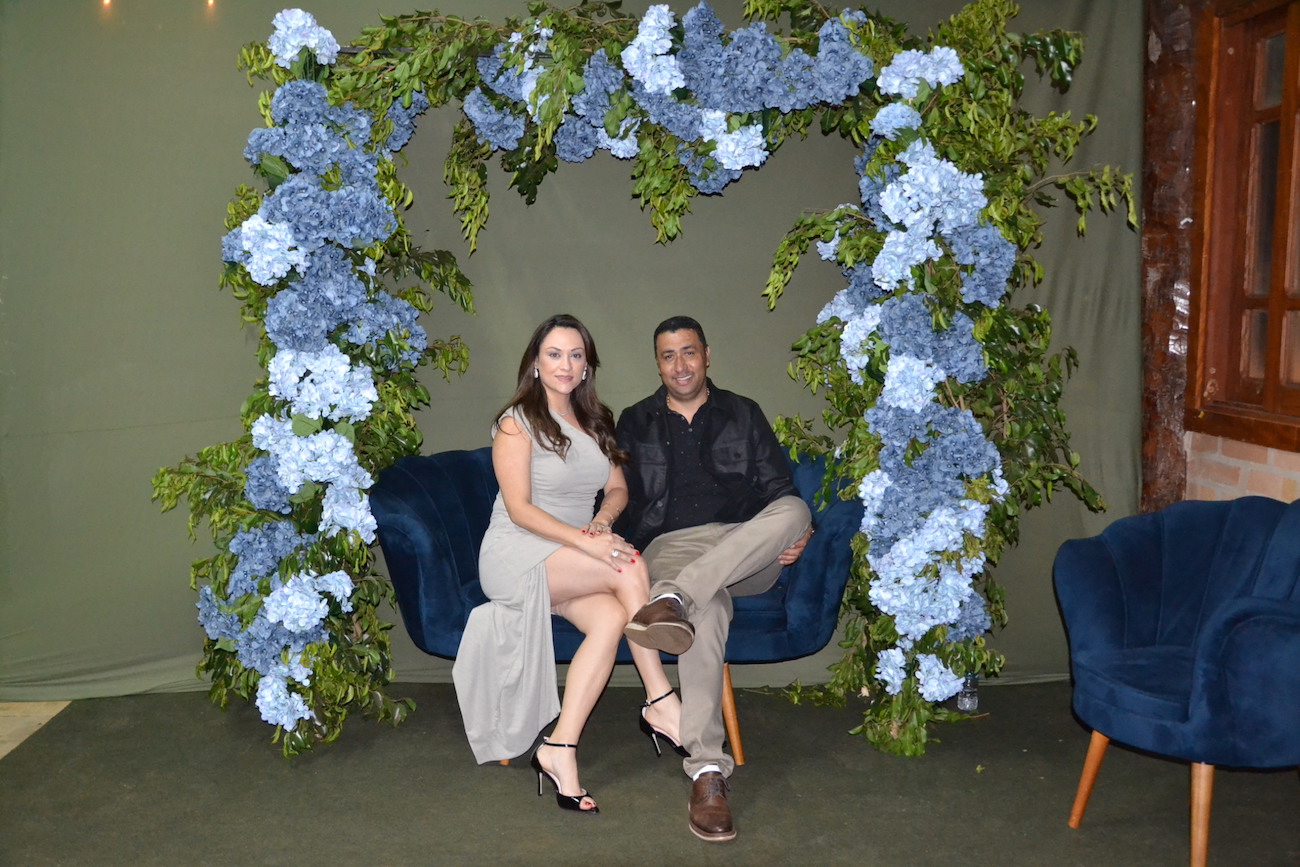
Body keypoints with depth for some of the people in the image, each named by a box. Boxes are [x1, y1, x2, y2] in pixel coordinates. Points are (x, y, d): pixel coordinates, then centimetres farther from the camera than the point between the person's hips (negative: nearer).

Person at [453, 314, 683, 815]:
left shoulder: (596, 421, 16)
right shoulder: (517, 423, -4)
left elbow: (617, 489, 13)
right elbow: (519, 509, -12)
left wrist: (602, 521, -11)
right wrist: (585, 542, -25)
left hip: (571, 562, 5)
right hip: (517, 554, -5)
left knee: (611, 617, -28)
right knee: (631, 568, -27)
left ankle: (560, 749, -26)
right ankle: (661, 703, -17)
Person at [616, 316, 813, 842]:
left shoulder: (744, 415, 18)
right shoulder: (635, 423, 18)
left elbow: (778, 489, 11)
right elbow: (624, 502, 12)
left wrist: (795, 536, -10)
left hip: (747, 551, 2)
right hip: (671, 546, -1)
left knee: (794, 509, -33)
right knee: (708, 606, -38)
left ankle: (674, 597, -45)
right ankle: (707, 771, -41)